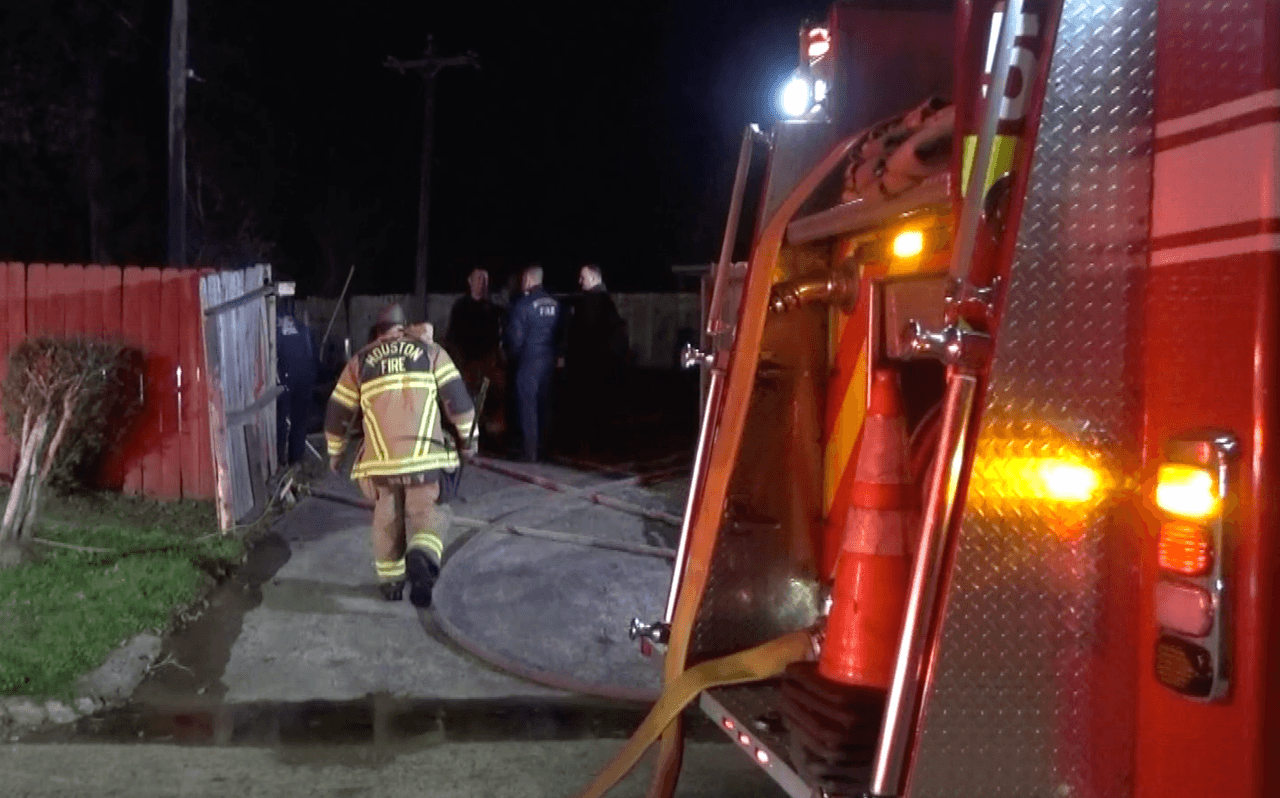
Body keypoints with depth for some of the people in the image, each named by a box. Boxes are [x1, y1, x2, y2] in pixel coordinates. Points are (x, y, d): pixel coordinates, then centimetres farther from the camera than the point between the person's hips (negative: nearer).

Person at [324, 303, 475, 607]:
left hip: (380, 458, 2)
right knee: (425, 511, 8)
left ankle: (390, 581, 27)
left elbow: (338, 413, 16)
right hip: (424, 454, -2)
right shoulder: (430, 351, 10)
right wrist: (467, 436, 17)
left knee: (387, 517, 20)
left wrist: (335, 451, 30)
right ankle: (422, 555, -22)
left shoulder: (359, 362, 14)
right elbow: (457, 399, 5)